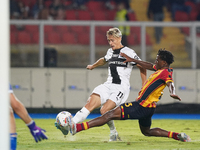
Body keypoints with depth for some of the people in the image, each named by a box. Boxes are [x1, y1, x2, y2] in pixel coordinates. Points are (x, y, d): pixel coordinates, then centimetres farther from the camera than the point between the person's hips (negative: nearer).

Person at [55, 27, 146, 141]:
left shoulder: (128, 53, -5)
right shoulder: (110, 52, 16)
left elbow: (142, 67, 0)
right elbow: (104, 60, 40)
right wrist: (93, 66, 57)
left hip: (121, 88, -6)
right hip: (108, 85, 6)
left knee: (104, 111, -23)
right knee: (90, 104, -15)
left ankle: (114, 134, -1)